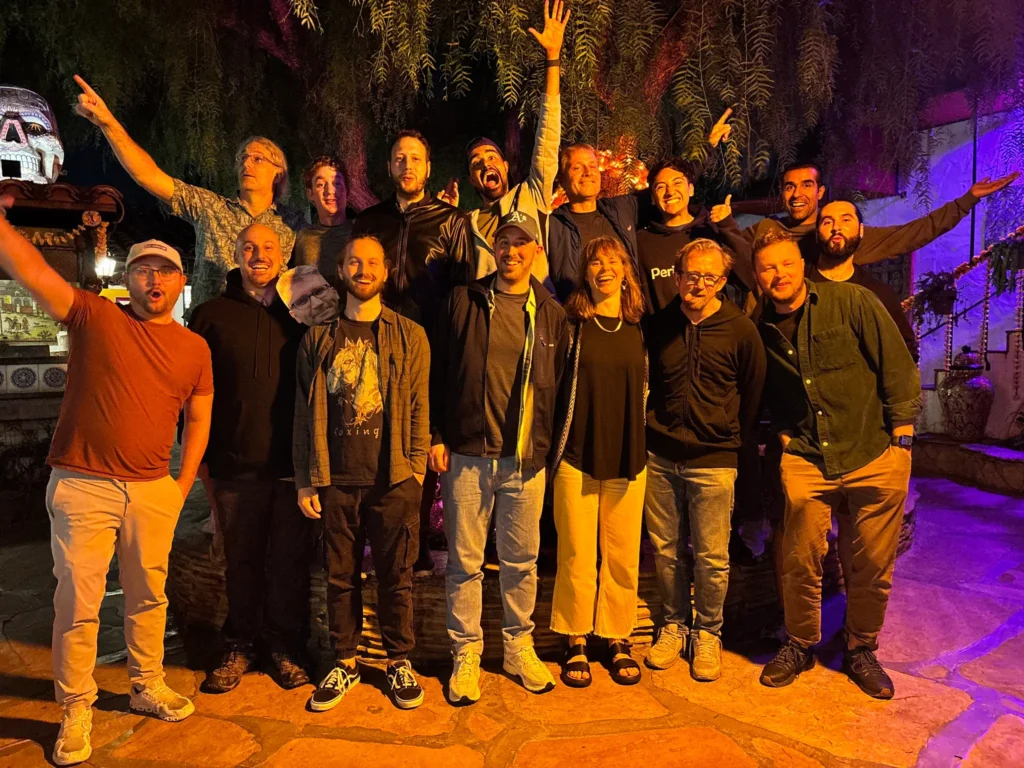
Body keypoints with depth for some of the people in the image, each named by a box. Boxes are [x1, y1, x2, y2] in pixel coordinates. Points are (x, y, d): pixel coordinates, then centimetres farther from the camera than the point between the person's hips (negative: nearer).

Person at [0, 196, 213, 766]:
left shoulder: (195, 348, 7)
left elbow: (199, 419, 10)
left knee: (148, 595, 15)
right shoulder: (94, 317, 0)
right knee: (78, 603, 4)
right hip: (82, 486, -2)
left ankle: (148, 687, 34)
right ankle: (76, 712, 21)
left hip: (155, 491, 3)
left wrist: (183, 484, 5)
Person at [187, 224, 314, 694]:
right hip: (236, 462, 0)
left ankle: (286, 646, 25)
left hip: (294, 460, 0)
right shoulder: (212, 315, 5)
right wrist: (201, 456, 1)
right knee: (241, 560, 11)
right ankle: (240, 646, 29)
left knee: (291, 561, 8)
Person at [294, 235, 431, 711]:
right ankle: (345, 663, 27)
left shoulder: (410, 337, 5)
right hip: (335, 480, 1)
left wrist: (415, 470, -5)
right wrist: (305, 480, 3)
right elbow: (304, 414, 7)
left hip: (393, 480, -1)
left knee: (396, 577, 7)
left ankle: (399, 661, 25)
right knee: (341, 577, 11)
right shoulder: (318, 339, 8)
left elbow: (419, 409, 3)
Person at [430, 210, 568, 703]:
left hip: (526, 458, 1)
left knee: (521, 560, 11)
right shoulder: (463, 301, 4)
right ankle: (465, 653, 22)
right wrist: (437, 436, 0)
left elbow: (559, 385, 11)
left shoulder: (550, 313, 8)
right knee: (465, 560, 6)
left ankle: (519, 647, 29)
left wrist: (546, 443, 5)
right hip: (467, 453, -1)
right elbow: (439, 372, 5)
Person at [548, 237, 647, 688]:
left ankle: (618, 639, 26)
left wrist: (641, 443, 11)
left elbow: (645, 390, 14)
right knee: (577, 554, 4)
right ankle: (576, 642, 20)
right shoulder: (571, 324, -1)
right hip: (577, 454, -2)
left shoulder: (639, 328, 8)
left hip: (627, 457, 3)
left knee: (623, 554, 9)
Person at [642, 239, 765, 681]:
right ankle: (673, 624, 29)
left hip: (713, 459, -2)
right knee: (666, 549, 10)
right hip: (659, 454, 3)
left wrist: (734, 440, 10)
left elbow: (753, 393, 7)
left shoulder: (740, 330, -3)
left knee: (712, 556, 3)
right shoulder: (658, 325, 5)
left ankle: (707, 633, 24)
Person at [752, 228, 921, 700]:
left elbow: (899, 369, -4)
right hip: (806, 461, 2)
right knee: (800, 561, 4)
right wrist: (783, 432, 4)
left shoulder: (853, 302, -6)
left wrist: (901, 438, -6)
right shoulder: (760, 331, 4)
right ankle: (800, 644, 28)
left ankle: (861, 651, 31)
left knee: (871, 566, 8)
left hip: (875, 456, -1)